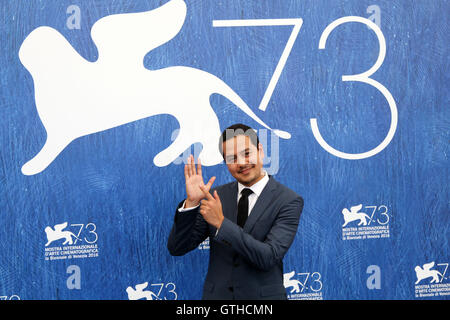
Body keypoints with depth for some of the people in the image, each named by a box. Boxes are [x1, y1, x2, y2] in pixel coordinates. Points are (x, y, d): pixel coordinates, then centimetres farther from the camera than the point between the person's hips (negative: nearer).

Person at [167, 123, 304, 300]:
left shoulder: (289, 201, -10)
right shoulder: (216, 195, 0)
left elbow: (269, 257, -20)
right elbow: (177, 248, -3)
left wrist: (222, 223, -26)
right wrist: (191, 202, -17)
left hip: (263, 295, -2)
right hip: (216, 295, 3)